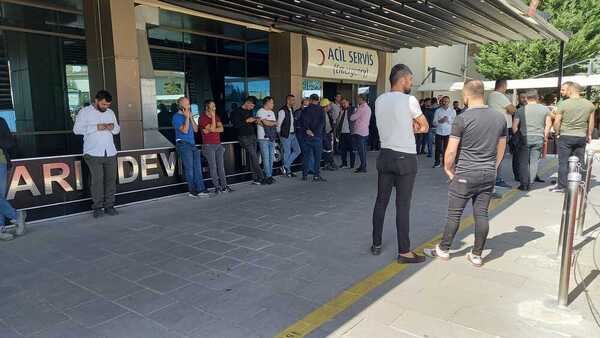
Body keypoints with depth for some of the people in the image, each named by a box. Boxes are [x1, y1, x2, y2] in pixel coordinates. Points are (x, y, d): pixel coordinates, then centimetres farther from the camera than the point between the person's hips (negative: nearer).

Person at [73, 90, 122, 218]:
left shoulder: (110, 112, 15)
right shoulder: (84, 112, 1)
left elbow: (117, 129, 19)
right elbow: (76, 129, -6)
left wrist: (112, 127, -4)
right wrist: (96, 127, -15)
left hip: (110, 153, 4)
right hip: (93, 154, -4)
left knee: (111, 179, 2)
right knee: (97, 180, -8)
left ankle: (109, 206, 11)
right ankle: (97, 207, 2)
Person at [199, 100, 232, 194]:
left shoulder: (216, 116, 13)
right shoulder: (202, 118, -7)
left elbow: (221, 129, 0)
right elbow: (212, 128, -18)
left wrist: (210, 130, -12)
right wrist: (213, 116, -14)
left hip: (218, 145, 6)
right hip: (208, 146, -6)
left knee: (221, 166, 5)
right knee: (213, 167, -4)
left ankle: (224, 186, 8)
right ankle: (217, 187, 1)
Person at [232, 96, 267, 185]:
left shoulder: (250, 111, 16)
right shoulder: (237, 112, -5)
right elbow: (235, 125, -14)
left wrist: (256, 121, 3)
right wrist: (247, 121, -18)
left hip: (252, 136, 7)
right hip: (244, 137, -7)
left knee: (252, 158, 5)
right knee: (254, 157, -11)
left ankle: (256, 178, 7)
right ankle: (261, 177, -9)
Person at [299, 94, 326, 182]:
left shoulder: (305, 110, 4)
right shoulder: (320, 110, -2)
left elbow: (302, 121, -6)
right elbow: (322, 123, -10)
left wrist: (307, 129, -8)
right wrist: (316, 132, -10)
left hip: (306, 136, 3)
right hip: (317, 136, -3)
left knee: (306, 156, 10)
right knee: (317, 156, 1)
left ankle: (304, 175, 13)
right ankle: (316, 175, -2)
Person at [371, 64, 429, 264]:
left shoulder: (379, 100, 6)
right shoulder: (409, 100, -12)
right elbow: (425, 127, 0)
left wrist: (411, 126, 4)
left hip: (385, 156, 6)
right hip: (405, 159, -6)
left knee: (381, 202, 12)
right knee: (403, 206, -1)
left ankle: (376, 244, 22)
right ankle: (404, 252, 6)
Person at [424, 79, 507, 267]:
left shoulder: (463, 118, -13)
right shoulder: (500, 118, 5)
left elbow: (451, 151, -12)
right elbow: (501, 149, 13)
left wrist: (448, 169, 4)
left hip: (465, 175, -5)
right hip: (489, 174, 5)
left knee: (454, 214, 5)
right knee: (481, 214, 9)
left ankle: (443, 250, 18)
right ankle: (477, 255, 17)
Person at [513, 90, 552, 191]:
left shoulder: (520, 110, 0)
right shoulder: (545, 109, 7)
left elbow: (514, 126, -2)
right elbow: (548, 125, 6)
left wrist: (517, 136, 11)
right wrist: (545, 137, 15)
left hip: (525, 137, -2)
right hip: (539, 138, 2)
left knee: (523, 162, 4)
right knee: (534, 162, 6)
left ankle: (524, 184, 2)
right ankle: (530, 183, 6)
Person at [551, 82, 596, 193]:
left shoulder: (563, 104, -11)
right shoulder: (590, 104, 3)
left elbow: (557, 122, -8)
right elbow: (591, 123, 12)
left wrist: (557, 133, 9)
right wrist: (589, 135, 25)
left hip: (566, 137, -4)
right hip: (582, 137, 4)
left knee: (563, 162, 2)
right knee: (580, 163, 11)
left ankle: (561, 186, 5)